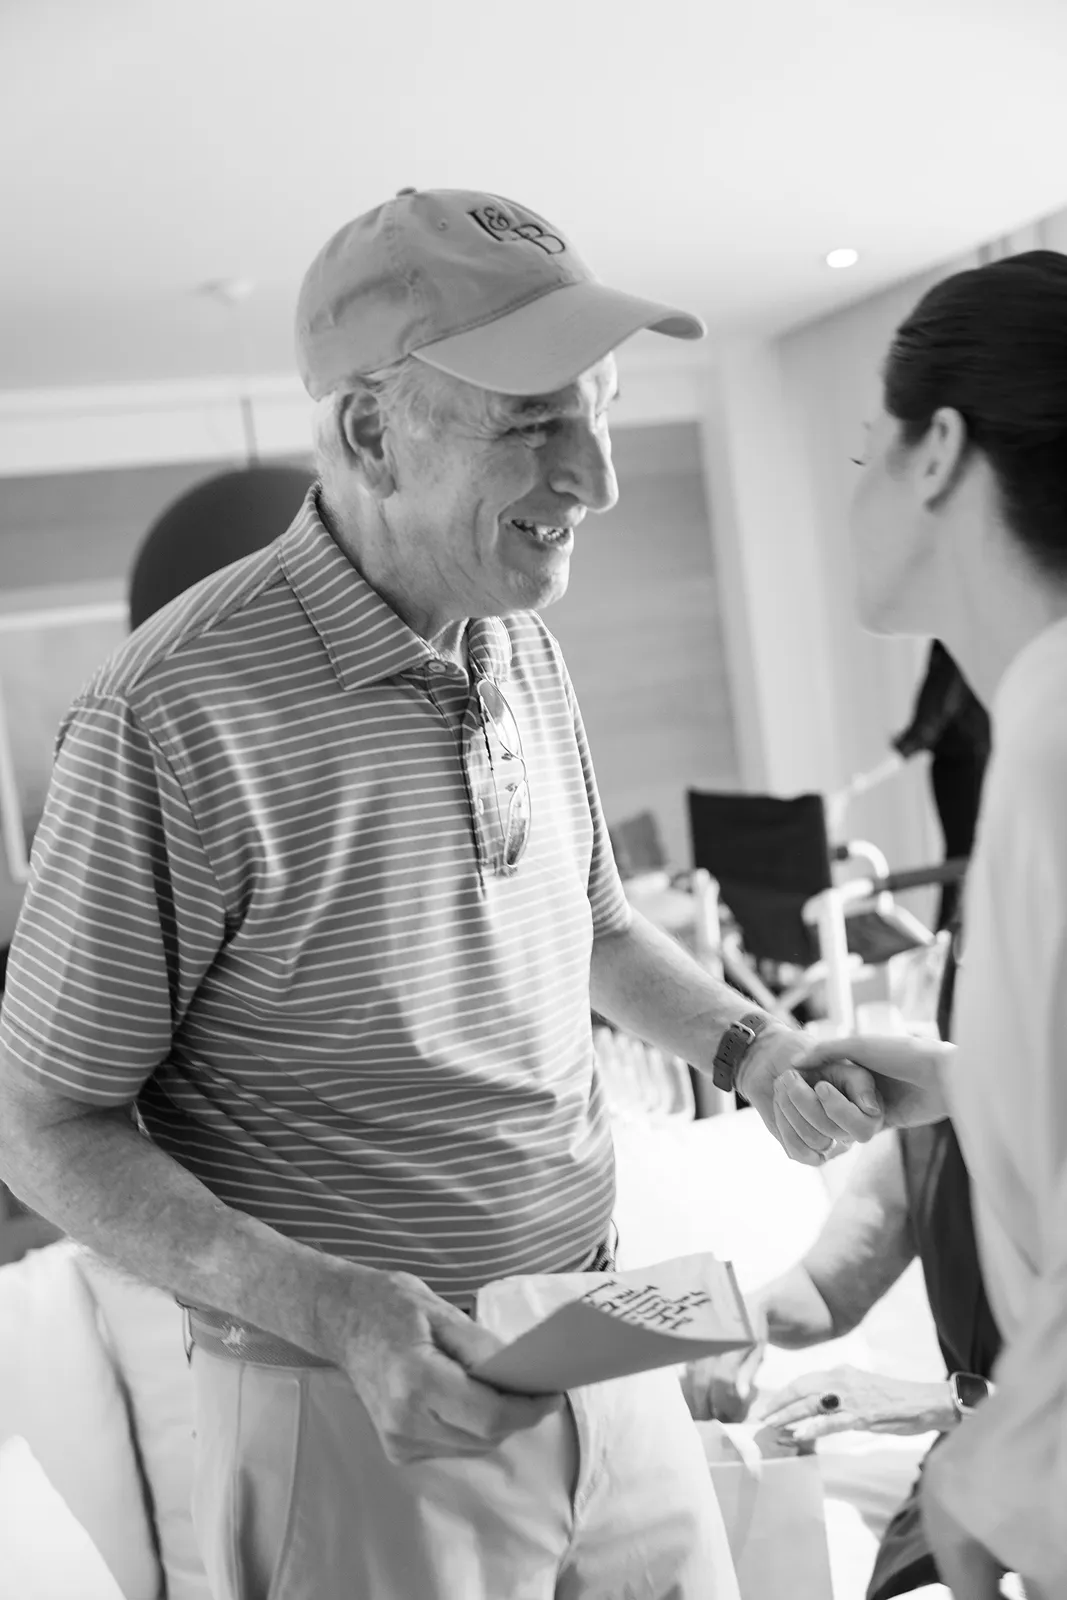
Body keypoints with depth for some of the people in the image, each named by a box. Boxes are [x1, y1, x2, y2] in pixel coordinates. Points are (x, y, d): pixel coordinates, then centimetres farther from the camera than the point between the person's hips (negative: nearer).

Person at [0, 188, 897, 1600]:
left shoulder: (525, 646, 2)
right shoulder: (175, 717, -21)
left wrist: (745, 1046, 0)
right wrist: (335, 1311, -23)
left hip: (601, 1342, 7)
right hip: (363, 1412, -6)